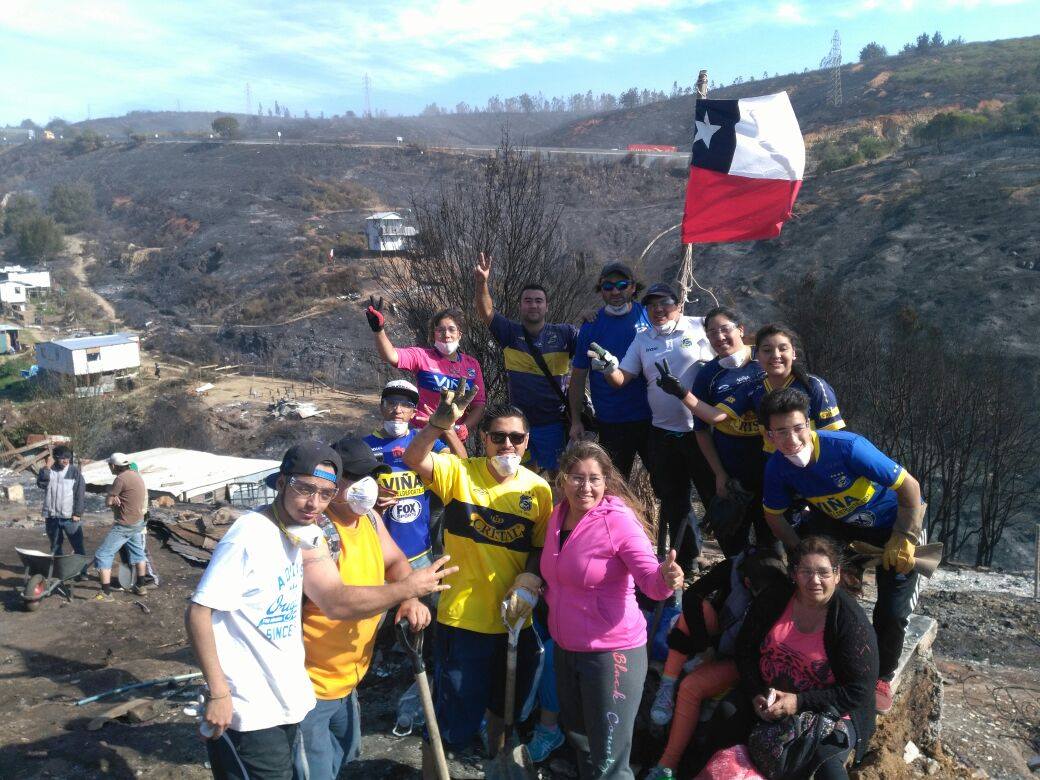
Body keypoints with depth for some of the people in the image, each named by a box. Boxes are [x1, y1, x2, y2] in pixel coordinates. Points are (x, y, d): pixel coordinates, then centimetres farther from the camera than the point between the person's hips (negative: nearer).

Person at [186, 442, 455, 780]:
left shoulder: (305, 534, 3)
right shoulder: (250, 534, -21)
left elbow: (335, 600, -6)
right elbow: (198, 613, -21)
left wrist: (407, 589, -14)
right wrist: (218, 693, -21)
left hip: (287, 700, 8)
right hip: (248, 714, -8)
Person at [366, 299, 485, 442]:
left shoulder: (472, 364, 4)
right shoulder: (422, 356, -3)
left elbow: (479, 405, 3)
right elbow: (391, 356, -21)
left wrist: (463, 429, -12)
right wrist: (378, 330, -37)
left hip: (455, 439, 3)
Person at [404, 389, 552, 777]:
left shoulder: (538, 489, -2)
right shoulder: (459, 472, -10)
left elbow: (541, 548, 4)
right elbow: (414, 459, -28)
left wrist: (529, 582, -14)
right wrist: (440, 422, -44)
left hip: (513, 620, 4)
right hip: (462, 618, -4)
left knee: (505, 704, 26)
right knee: (453, 719, 6)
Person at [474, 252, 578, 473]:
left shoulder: (564, 334, 0)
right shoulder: (510, 333, 1)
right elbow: (486, 312, -11)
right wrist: (482, 283, -28)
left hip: (553, 423, -1)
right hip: (519, 421, 1)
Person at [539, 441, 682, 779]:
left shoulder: (618, 520, -19)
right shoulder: (558, 514, 1)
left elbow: (651, 581, -26)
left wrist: (666, 578, -46)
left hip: (611, 651, -7)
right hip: (564, 648, 7)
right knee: (577, 736, 27)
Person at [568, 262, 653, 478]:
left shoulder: (649, 316, -1)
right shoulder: (591, 325, -2)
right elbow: (578, 376, 2)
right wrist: (576, 421, 0)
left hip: (652, 417, 0)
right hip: (611, 422, 0)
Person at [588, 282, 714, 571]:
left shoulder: (699, 328, -4)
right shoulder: (642, 340, 9)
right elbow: (621, 380, 5)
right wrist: (607, 366, -15)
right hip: (663, 433, 5)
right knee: (673, 502, 15)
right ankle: (685, 559, 32)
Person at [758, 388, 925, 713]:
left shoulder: (847, 447, -37)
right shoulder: (777, 467, -21)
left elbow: (910, 487, -27)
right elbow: (774, 515, -2)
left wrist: (903, 539, -25)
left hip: (893, 520, -4)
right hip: (838, 519, 5)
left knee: (892, 612, -10)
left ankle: (882, 677, 20)